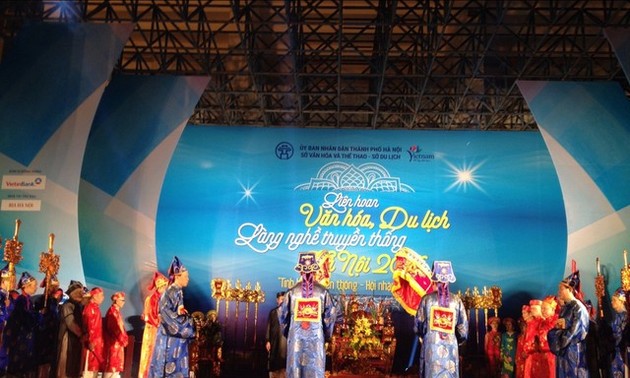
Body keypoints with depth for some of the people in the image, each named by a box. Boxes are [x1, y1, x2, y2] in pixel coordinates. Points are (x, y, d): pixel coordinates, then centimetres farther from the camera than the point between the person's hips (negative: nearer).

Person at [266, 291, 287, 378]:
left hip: (286, 340, -1)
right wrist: (267, 340, -2)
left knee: (284, 363, -4)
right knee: (274, 363, 3)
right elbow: (269, 327, 6)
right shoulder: (273, 312, 9)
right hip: (274, 340, 1)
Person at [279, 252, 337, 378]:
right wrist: (327, 335, 12)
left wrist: (287, 332, 17)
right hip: (316, 336, 0)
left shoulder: (292, 291, -3)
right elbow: (331, 315, -1)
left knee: (295, 368, 6)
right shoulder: (323, 291, -4)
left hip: (296, 335, 1)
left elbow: (282, 314, 2)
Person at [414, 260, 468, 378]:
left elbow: (417, 326, 0)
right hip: (451, 348, 1)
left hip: (431, 347, -1)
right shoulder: (456, 300, -3)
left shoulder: (427, 299, -5)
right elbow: (463, 330, 2)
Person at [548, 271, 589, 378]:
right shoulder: (564, 308, 12)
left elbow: (574, 332, -17)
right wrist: (557, 327, -7)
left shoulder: (578, 308, -12)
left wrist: (557, 330, -3)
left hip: (574, 353, -8)